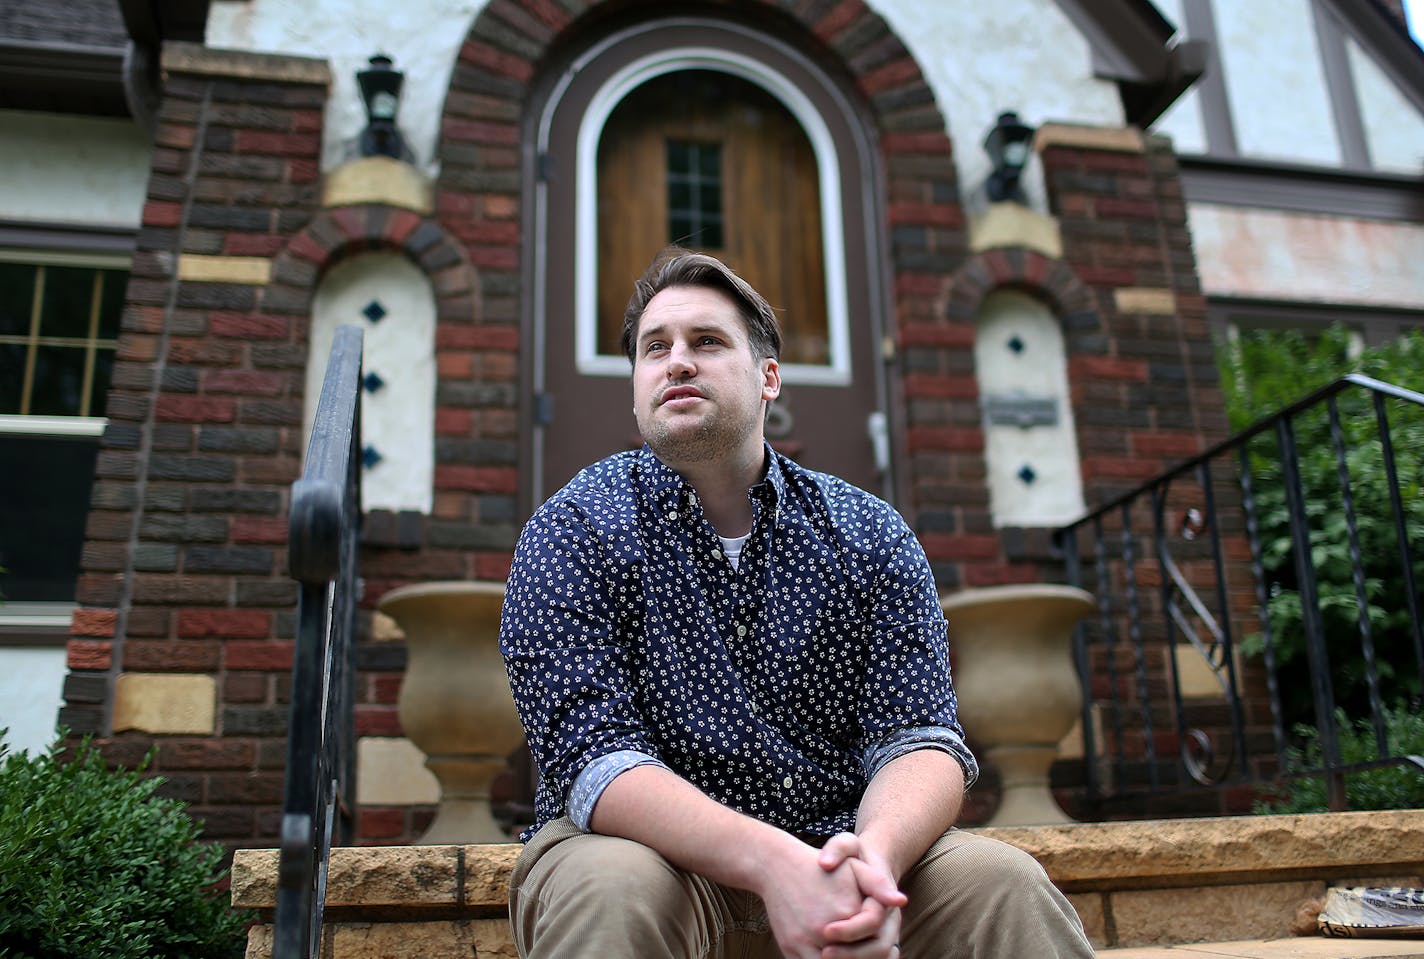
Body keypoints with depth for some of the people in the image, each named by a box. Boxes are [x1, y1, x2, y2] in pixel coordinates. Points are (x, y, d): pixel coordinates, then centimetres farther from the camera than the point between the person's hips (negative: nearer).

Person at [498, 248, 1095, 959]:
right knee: (612, 892, -34)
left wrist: (877, 850, -28)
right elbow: (592, 752, -17)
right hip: (657, 852, -1)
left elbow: (917, 734, -4)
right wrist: (773, 863, -32)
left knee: (1005, 883, -23)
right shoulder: (575, 529, -5)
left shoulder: (871, 536, 3)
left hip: (827, 854, 2)